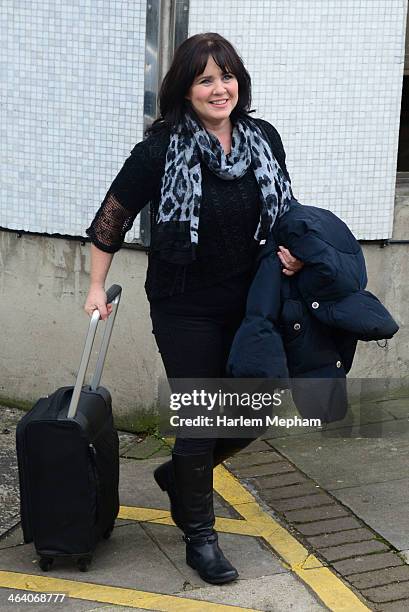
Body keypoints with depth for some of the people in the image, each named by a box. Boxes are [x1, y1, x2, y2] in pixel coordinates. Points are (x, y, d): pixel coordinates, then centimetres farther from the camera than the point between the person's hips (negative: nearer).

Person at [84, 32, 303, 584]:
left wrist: (291, 249, -4)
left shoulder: (264, 139, 1)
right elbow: (111, 218, -3)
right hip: (186, 309, -5)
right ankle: (199, 536, 19)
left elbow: (286, 211, 15)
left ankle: (179, 474, 38)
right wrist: (97, 288, -2)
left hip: (250, 304, 5)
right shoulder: (163, 148, -12)